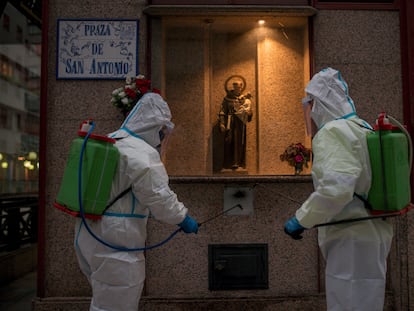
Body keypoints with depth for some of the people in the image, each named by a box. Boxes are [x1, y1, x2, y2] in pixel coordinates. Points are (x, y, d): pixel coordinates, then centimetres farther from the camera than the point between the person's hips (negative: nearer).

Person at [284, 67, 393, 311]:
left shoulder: (333, 131, -14)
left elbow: (335, 189, -27)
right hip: (373, 234, 10)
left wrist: (301, 220, -16)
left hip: (352, 240, -10)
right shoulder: (362, 129, 14)